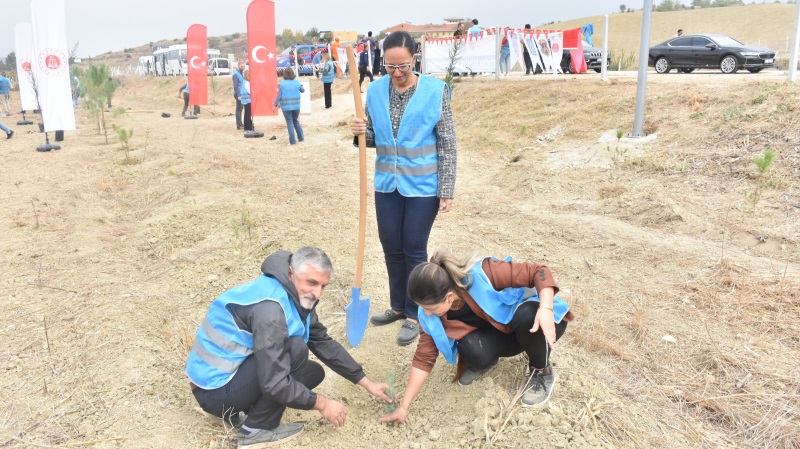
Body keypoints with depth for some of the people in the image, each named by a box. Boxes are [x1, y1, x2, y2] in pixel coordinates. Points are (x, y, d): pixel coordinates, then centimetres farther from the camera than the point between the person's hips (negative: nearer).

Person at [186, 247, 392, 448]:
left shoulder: (297, 296, 0)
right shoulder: (270, 307, -30)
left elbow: (324, 343, 7)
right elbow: (274, 383, -31)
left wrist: (367, 383, 7)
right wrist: (321, 403, -18)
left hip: (237, 367, 9)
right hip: (216, 389, -9)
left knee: (314, 372, 7)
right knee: (296, 349, -25)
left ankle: (241, 407, 11)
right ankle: (257, 429, -8)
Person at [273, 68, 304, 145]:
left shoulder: (281, 84, -8)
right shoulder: (297, 83, -1)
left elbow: (279, 96, -9)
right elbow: (303, 90, 16)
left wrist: (275, 104, 3)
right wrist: (301, 86, 37)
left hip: (286, 107, -3)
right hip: (296, 106, 3)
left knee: (290, 123, 4)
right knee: (295, 121, 21)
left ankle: (292, 141, 1)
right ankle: (301, 137, 23)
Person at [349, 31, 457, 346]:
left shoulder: (435, 91, -11)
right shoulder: (375, 91, 0)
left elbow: (447, 144, -8)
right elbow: (375, 139, 10)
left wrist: (447, 191, -10)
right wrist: (362, 133, -13)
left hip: (423, 186, -4)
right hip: (387, 184, 5)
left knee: (414, 251, 5)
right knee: (391, 249, 14)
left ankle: (414, 316, 23)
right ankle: (398, 306, 35)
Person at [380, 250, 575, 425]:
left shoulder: (482, 273, -34)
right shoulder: (431, 314, -17)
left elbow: (539, 272, -29)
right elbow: (424, 356, -13)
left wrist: (546, 309, -45)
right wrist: (403, 407, -14)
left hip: (533, 320, -3)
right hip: (502, 332, 3)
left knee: (527, 315, -39)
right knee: (470, 348, -30)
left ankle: (542, 371, -8)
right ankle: (487, 360, 8)